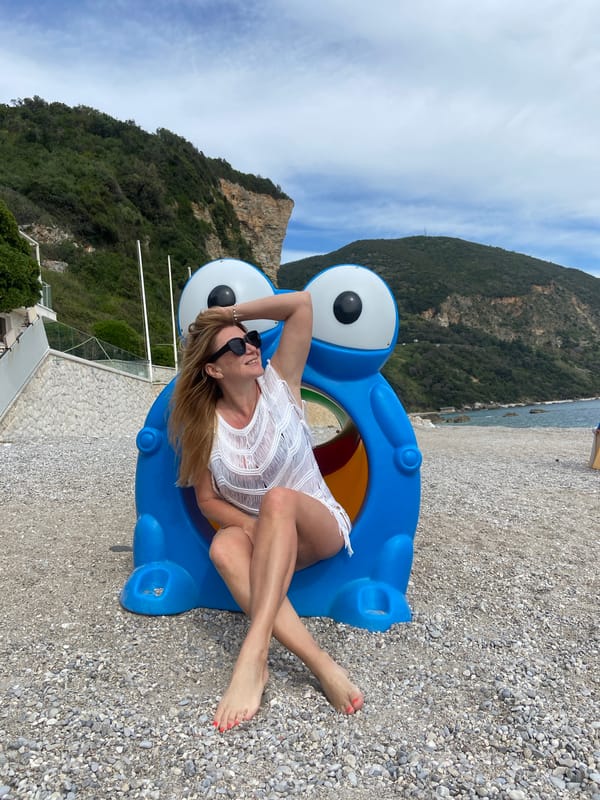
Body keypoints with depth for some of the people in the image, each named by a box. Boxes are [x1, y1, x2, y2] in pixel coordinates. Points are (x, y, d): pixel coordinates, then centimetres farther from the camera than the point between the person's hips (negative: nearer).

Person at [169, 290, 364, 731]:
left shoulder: (279, 385, -8)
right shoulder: (204, 426, -5)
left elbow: (302, 303, -15)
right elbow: (208, 501, 0)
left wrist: (233, 312, -8)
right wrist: (254, 526, -18)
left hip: (319, 527, -1)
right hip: (266, 540, 2)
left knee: (279, 499, -36)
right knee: (224, 547, -33)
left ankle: (254, 654, -43)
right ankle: (321, 663, -37)